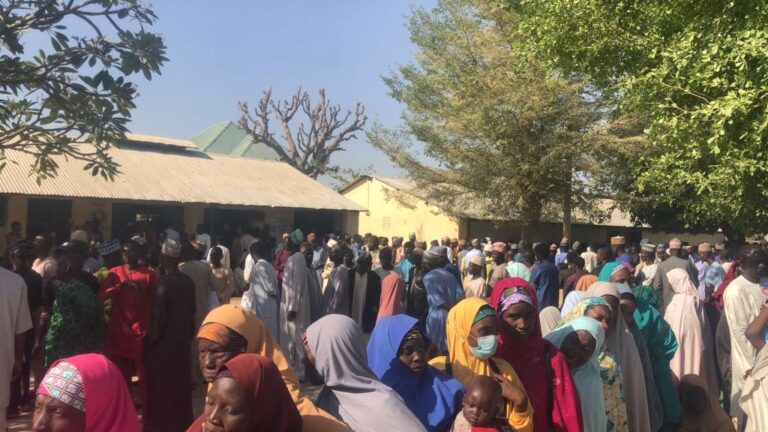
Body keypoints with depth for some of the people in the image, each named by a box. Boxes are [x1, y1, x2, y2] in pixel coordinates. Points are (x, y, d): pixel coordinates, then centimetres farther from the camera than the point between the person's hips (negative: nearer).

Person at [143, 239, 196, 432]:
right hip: (183, 339, 6)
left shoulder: (164, 283, -20)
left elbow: (158, 317, -18)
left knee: (162, 384, 8)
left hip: (164, 343, -6)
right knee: (181, 382, 16)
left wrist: (150, 339, -5)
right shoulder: (188, 282, -1)